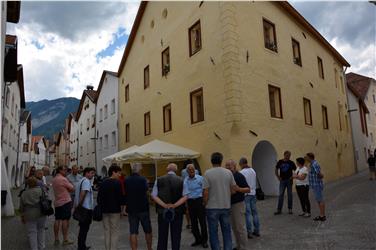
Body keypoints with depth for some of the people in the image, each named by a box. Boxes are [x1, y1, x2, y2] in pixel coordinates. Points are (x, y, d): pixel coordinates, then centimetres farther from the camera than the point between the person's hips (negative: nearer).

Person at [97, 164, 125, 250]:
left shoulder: (103, 183, 6)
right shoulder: (117, 183, -13)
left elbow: (99, 197, 8)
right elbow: (120, 197, -16)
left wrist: (102, 206, 18)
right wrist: (121, 203, 3)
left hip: (104, 210, 6)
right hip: (115, 210, -6)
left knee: (107, 232, 14)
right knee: (114, 232, 4)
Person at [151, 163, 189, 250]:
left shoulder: (158, 180, -2)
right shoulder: (181, 180, -4)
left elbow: (154, 196, -6)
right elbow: (185, 196, -8)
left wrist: (164, 205, -12)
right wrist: (174, 205, -12)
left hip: (162, 211, 1)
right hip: (177, 211, -1)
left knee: (162, 235, 12)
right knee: (176, 235, 10)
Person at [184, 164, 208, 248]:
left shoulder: (200, 178, -5)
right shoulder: (185, 180, 4)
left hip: (199, 200, -3)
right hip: (190, 202, 3)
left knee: (202, 221, 2)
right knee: (193, 222, 11)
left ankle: (204, 240, 17)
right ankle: (198, 239, 27)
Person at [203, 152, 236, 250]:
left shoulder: (208, 173, -12)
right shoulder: (228, 172, -2)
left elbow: (206, 192, -14)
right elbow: (233, 189, 2)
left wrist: (205, 204, 1)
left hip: (212, 207, -3)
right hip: (226, 206, 3)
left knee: (213, 232, 9)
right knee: (227, 231, 16)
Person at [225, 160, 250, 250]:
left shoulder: (239, 176, -13)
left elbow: (248, 189, -15)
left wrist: (238, 189, -28)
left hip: (238, 204, -8)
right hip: (230, 204, 8)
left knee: (240, 227, 0)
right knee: (234, 228, 15)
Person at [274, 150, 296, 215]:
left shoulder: (291, 163, -1)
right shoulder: (280, 162, 1)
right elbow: (276, 170, 10)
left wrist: (293, 176, -7)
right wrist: (278, 177, 1)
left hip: (289, 180, 0)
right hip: (282, 180, 1)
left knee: (290, 195, 6)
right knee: (281, 195, 1)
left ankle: (290, 209, 18)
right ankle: (279, 210, 5)